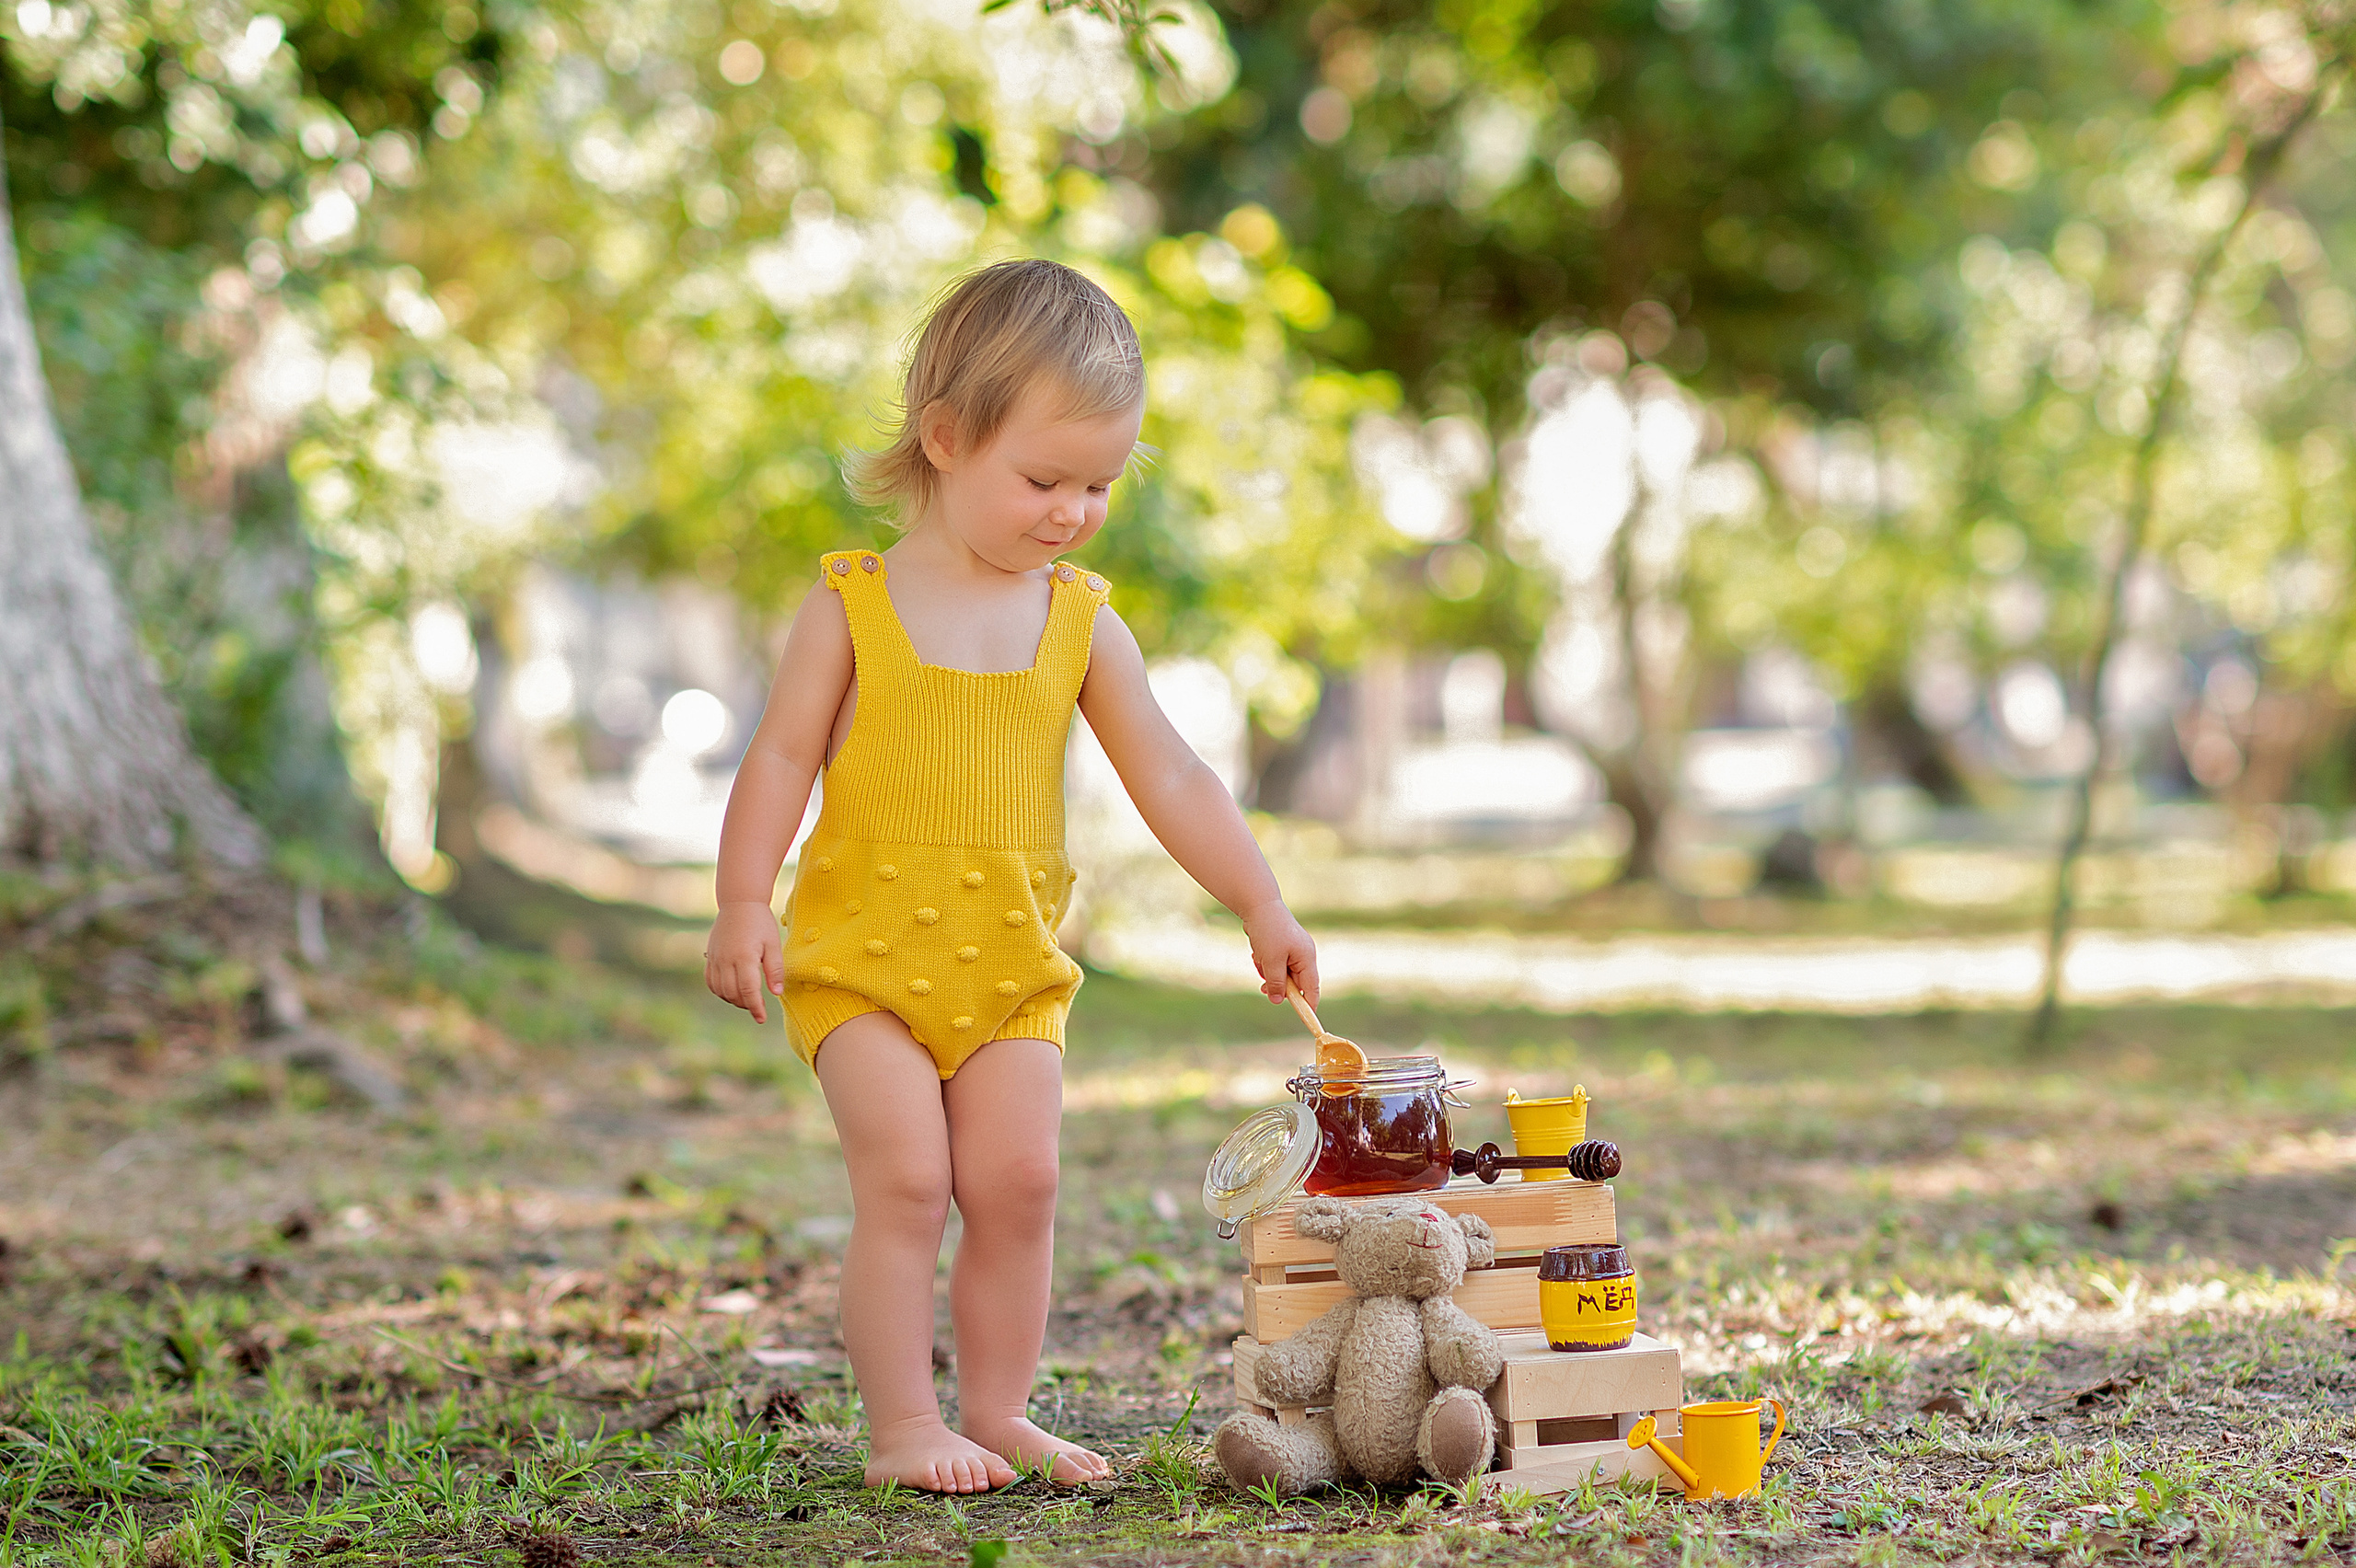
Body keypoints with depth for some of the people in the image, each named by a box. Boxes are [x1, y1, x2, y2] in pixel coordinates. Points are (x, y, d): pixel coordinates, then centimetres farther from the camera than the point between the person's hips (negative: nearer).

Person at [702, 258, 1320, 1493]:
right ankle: (902, 1424, -2)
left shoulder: (1082, 623, 6)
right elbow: (782, 757, -4)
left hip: (1013, 962, 3)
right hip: (861, 950, -3)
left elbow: (1169, 779, 8)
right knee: (906, 1179, -11)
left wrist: (1261, 906, 2)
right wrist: (743, 908, -13)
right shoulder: (855, 601, -3)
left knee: (1016, 1180, 0)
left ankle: (997, 1411, 15)